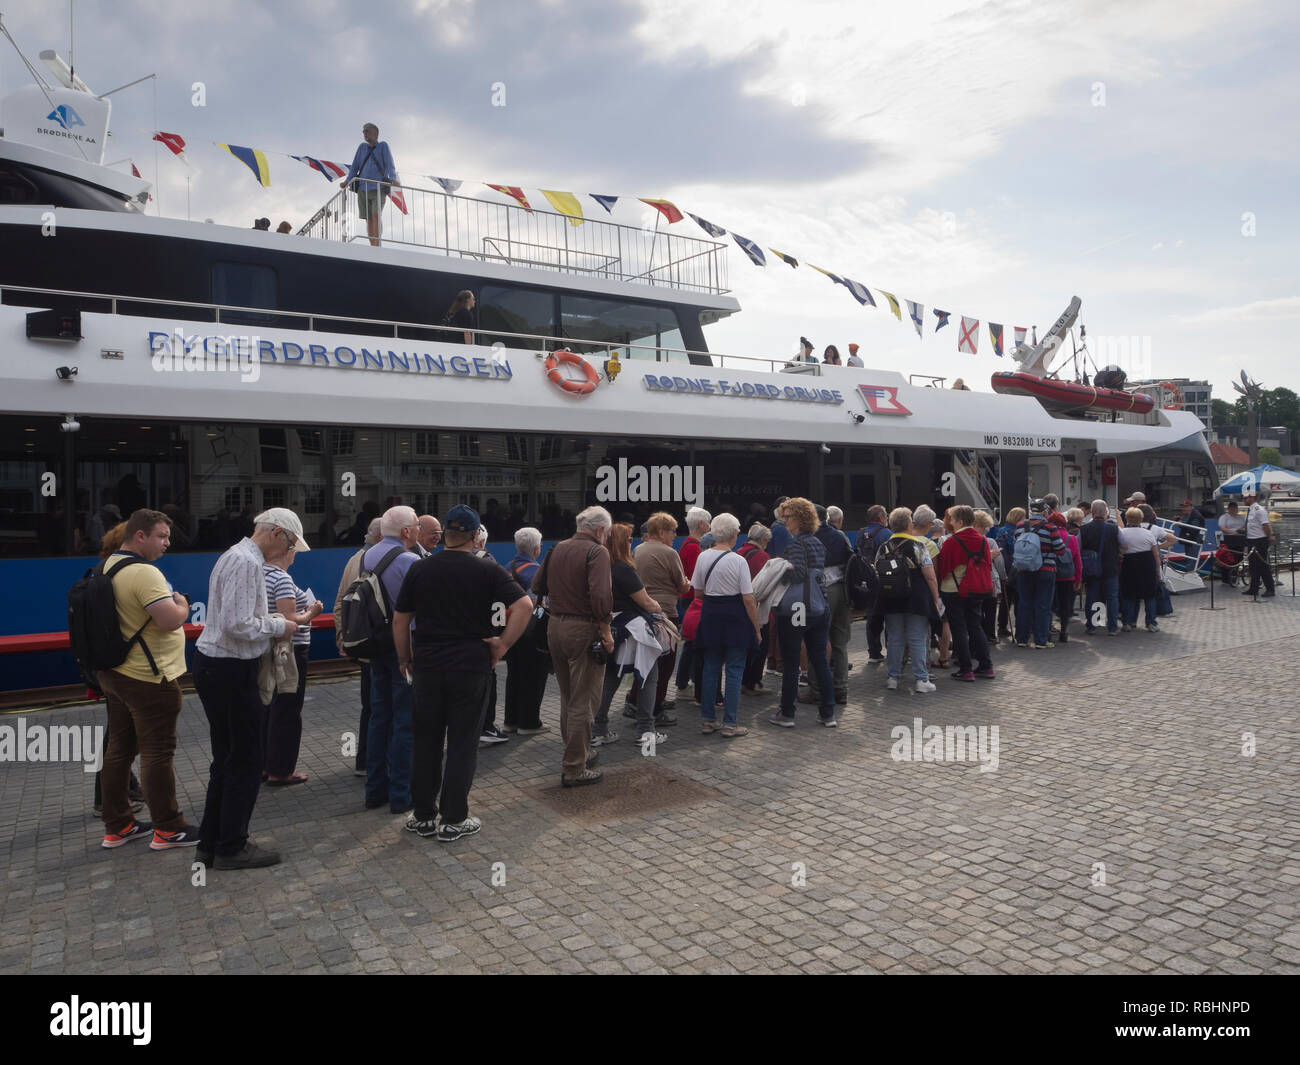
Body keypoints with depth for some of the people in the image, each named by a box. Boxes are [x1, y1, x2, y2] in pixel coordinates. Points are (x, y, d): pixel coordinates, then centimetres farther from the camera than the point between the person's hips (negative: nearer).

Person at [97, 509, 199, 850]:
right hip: (148, 679, -10)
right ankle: (168, 830, 10)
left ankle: (117, 826, 26)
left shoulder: (109, 566, 9)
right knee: (158, 753, 0)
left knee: (119, 749, 15)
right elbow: (170, 620, -27)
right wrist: (183, 604, -8)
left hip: (115, 674, 10)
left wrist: (174, 605, 13)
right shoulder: (144, 572, -22)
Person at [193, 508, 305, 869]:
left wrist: (273, 622, 11)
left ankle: (210, 842, 27)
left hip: (213, 665, 11)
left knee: (227, 758, 18)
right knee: (246, 761, 2)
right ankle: (231, 848, 13)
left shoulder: (235, 555, 14)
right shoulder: (248, 563, -19)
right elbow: (238, 625, -25)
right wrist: (279, 626, -11)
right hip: (230, 671, -11)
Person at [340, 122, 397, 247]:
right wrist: (347, 181, 2)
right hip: (363, 190, 4)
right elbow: (355, 166, 14)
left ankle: (376, 246, -25)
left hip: (379, 189, -4)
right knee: (369, 219, 0)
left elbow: (390, 165, -4)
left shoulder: (383, 145, 6)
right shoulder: (362, 147, 15)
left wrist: (393, 179, -21)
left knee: (376, 216, -19)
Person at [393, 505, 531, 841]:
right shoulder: (488, 569, -5)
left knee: (425, 741, 13)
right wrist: (503, 644, -7)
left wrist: (404, 660, 16)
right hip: (471, 667, -2)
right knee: (462, 743, 6)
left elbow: (400, 620, 5)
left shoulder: (420, 569, 2)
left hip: (426, 666, 2)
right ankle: (453, 820, 11)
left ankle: (423, 816, 22)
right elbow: (524, 605, -15)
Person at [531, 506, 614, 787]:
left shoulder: (557, 549, 9)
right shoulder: (597, 552, -13)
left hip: (555, 626, 8)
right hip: (583, 629, -8)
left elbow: (537, 587, 14)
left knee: (567, 698, 20)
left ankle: (576, 753, 35)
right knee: (584, 702, 1)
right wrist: (606, 631, -16)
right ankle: (574, 770, 6)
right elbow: (601, 595, -24)